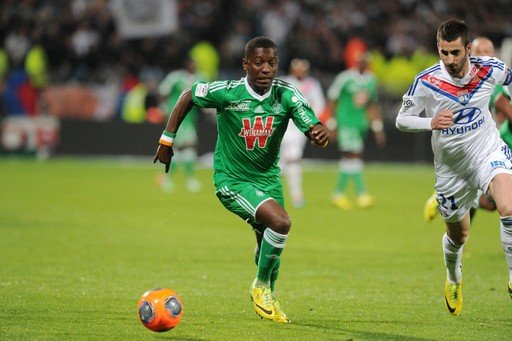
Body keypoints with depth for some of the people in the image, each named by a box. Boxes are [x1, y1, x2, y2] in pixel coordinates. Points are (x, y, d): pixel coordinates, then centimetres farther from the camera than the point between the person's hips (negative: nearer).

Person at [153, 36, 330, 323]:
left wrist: (320, 133, -46)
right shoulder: (227, 92, -20)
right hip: (232, 179, -5)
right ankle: (261, 287, -3)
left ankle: (268, 296, 48)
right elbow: (188, 97, -4)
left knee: (269, 242, 18)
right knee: (280, 222, -26)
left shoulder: (287, 95, -15)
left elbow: (313, 128, -22)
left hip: (269, 178, 5)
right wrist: (167, 139, -2)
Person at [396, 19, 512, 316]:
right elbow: (402, 120, -9)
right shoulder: (426, 81, -19)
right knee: (458, 235, 17)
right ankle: (454, 280, 51)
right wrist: (430, 122, -27)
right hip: (452, 167, 1)